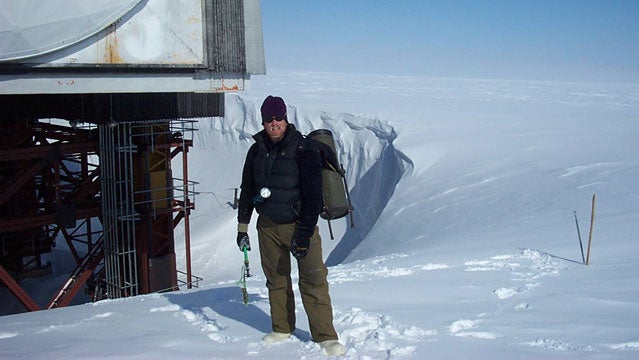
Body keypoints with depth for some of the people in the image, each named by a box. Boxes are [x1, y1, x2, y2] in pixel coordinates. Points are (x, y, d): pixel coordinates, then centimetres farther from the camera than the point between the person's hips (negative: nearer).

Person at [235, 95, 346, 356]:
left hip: (300, 224, -5)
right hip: (268, 226, 5)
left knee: (314, 281, -9)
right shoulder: (257, 151, 4)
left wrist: (304, 234, -17)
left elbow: (313, 196, -14)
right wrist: (242, 227, 12)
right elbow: (247, 190, 14)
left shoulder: (304, 151, -12)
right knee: (276, 280, 13)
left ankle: (325, 336, -2)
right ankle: (282, 329, 28)